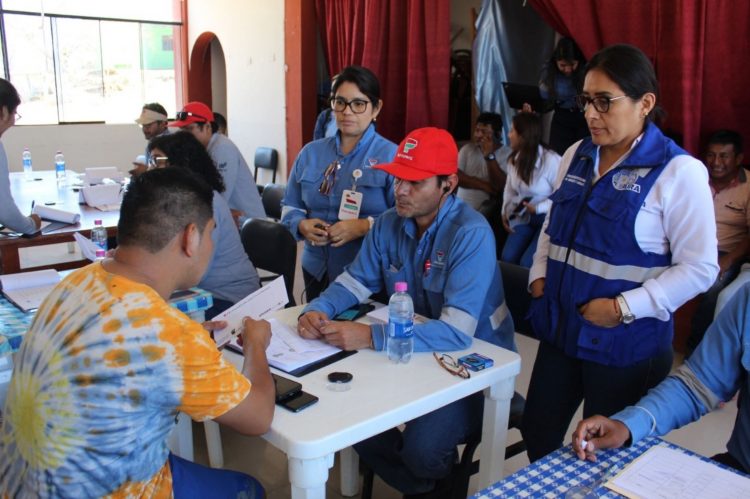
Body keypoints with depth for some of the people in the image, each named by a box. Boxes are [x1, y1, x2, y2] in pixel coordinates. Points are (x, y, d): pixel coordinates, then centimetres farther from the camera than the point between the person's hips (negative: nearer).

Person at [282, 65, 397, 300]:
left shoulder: (391, 156, -7)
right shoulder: (310, 152, 8)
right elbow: (289, 206, 12)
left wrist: (364, 226, -26)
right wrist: (302, 225, -9)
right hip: (316, 272, 4)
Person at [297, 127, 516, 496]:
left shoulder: (471, 234, -25)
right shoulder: (389, 224, -2)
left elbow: (457, 332, -33)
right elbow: (355, 282, 4)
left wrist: (371, 337, -40)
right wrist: (317, 310, -18)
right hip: (415, 353, 7)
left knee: (420, 447, -24)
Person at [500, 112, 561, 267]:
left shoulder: (551, 160, -22)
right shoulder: (514, 160, 2)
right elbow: (509, 189, 12)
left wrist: (538, 208, -24)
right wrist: (505, 212, -1)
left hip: (548, 219, -6)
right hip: (523, 217, 6)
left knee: (527, 263, -16)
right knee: (507, 258, -8)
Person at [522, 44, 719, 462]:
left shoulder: (678, 172, -12)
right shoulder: (577, 157, 7)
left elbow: (699, 269, -13)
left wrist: (624, 308, -19)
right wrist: (540, 275, 4)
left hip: (627, 345, -5)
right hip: (560, 331, 6)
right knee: (537, 436, 16)